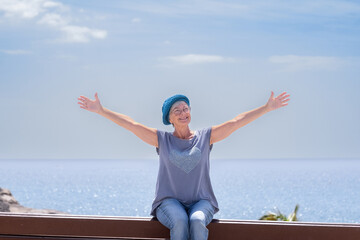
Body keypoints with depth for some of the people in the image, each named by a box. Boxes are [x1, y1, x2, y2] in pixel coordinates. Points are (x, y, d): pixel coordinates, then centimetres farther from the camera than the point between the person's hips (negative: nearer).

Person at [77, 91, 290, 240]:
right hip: (170, 202, 0)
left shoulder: (205, 137, 7)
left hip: (201, 202, 1)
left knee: (197, 221, -34)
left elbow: (238, 121, 2)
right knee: (180, 222, -34)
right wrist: (101, 110, -5)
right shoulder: (162, 140, 7)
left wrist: (268, 107, -3)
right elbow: (130, 124, 1)